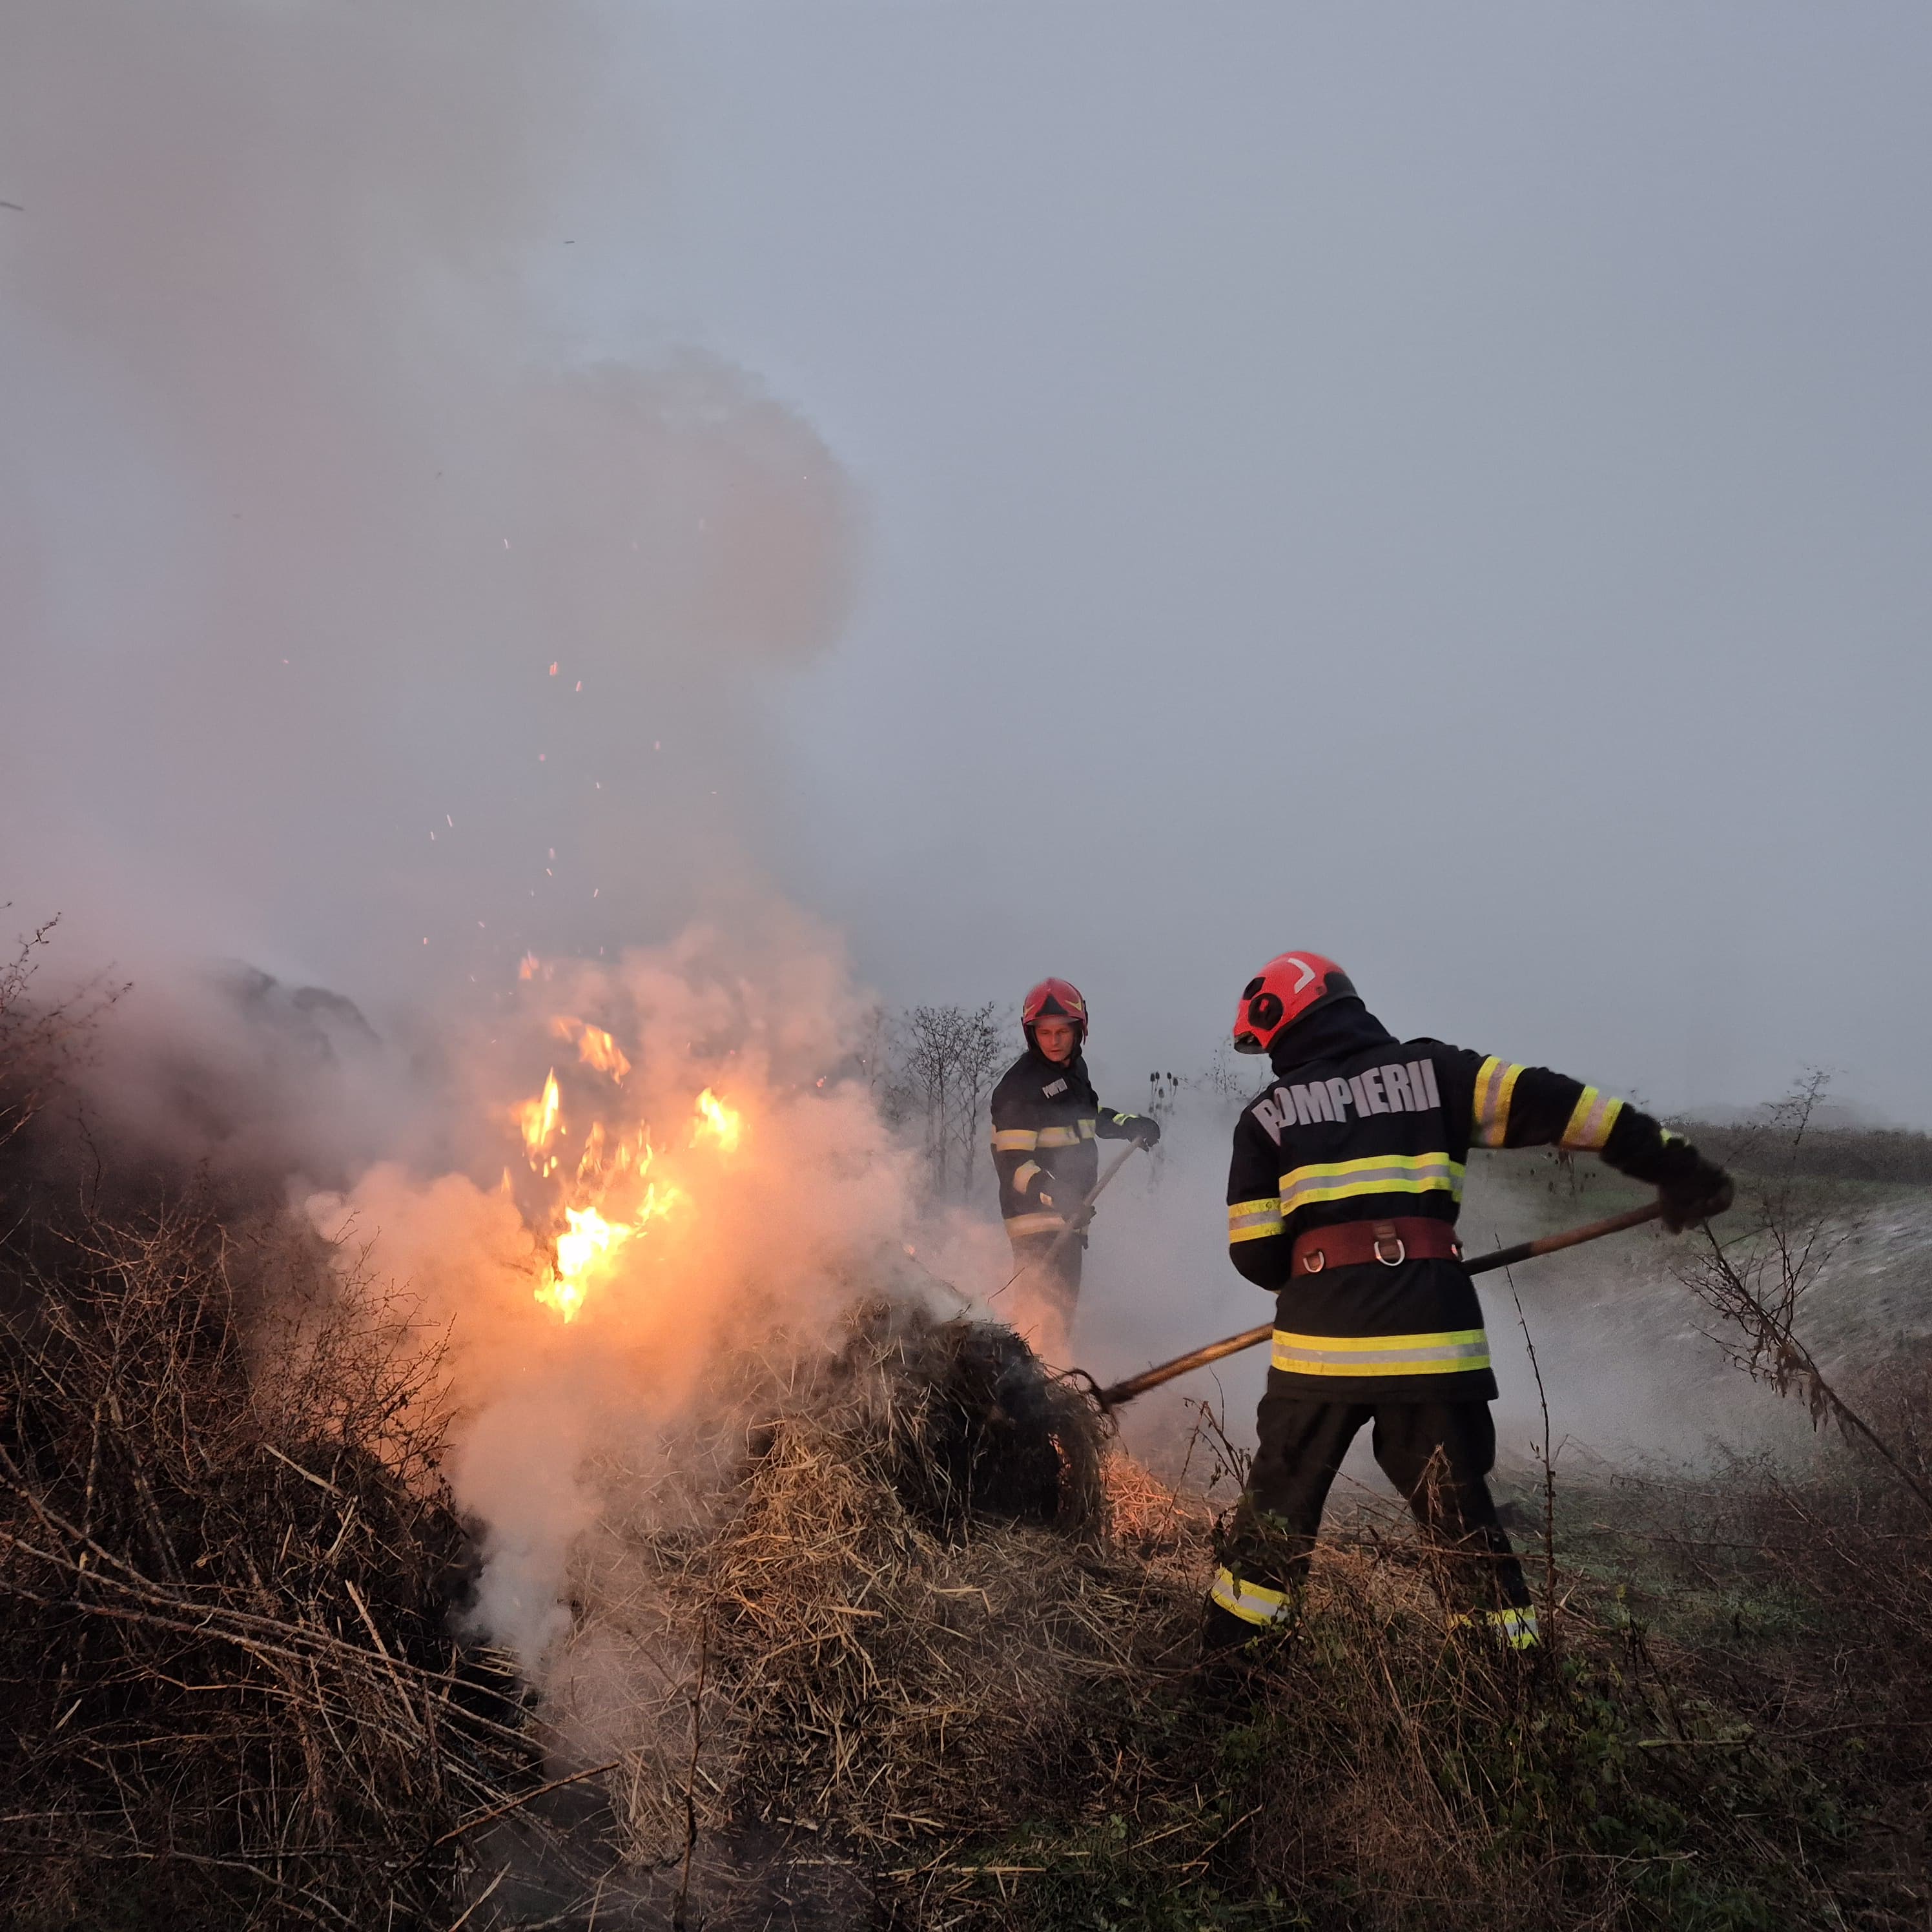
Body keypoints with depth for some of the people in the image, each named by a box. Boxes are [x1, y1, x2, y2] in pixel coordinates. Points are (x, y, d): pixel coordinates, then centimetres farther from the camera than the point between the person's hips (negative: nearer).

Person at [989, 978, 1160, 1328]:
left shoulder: (1074, 1067, 7)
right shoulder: (1019, 1085, -18)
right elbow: (1012, 1162, -23)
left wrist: (1131, 1124, 12)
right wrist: (1051, 1193, -38)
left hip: (1069, 1215, 9)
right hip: (1037, 1216, -9)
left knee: (1064, 1304, 18)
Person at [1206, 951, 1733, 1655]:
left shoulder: (1267, 1112, 7)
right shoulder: (1430, 1069, 10)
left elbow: (1254, 1253, 2)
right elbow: (1547, 1103, 1)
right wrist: (1670, 1160, 3)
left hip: (1321, 1339, -1)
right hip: (1431, 1337, 1)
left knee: (1279, 1501, 15)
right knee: (1460, 1514, 16)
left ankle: (1228, 1658, 23)